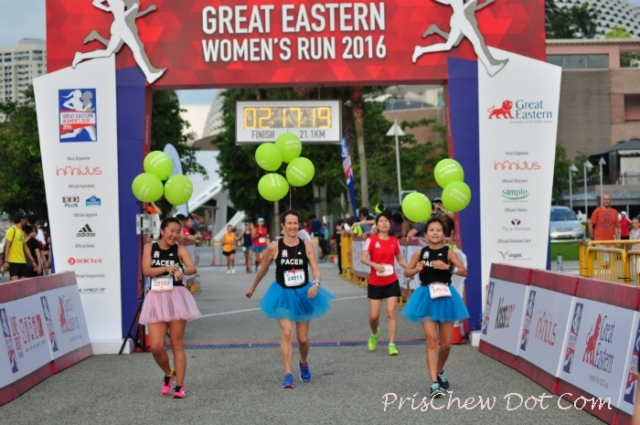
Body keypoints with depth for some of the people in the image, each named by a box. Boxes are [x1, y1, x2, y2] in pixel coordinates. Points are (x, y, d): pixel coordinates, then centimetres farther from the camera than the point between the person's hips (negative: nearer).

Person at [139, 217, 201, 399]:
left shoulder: (179, 249, 0)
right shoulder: (150, 247, 5)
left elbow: (193, 268, -15)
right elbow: (146, 271, -8)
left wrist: (181, 271, -37)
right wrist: (166, 268, -23)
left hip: (176, 297, -1)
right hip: (156, 298, 1)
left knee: (177, 345, 2)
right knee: (156, 346, -5)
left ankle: (179, 386, 9)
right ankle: (168, 374, 24)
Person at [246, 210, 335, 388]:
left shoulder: (307, 246, -8)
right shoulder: (274, 247, -10)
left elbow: (316, 269, -11)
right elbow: (263, 269, 3)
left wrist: (316, 284, -31)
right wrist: (252, 288, 13)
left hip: (303, 294, 2)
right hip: (283, 295, -1)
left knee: (303, 338, 10)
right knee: (287, 333, -17)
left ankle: (303, 363, 40)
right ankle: (287, 374, -11)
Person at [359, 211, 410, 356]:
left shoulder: (394, 241, 3)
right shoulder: (372, 239, -6)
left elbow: (400, 260, 12)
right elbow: (363, 258, -13)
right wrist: (375, 265, -31)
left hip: (391, 282, 1)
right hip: (375, 283, -1)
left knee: (391, 313, -7)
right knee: (374, 315, 2)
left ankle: (392, 344, -4)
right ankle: (374, 334, 34)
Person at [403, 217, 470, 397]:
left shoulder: (448, 252, -4)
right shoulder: (420, 253, 0)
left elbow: (464, 271, -13)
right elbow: (407, 272, 9)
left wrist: (447, 267, -26)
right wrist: (416, 269, -11)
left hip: (445, 297, 1)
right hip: (427, 298, -1)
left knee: (446, 344, 9)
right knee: (432, 341, -9)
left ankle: (440, 372, 36)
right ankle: (434, 383, -9)